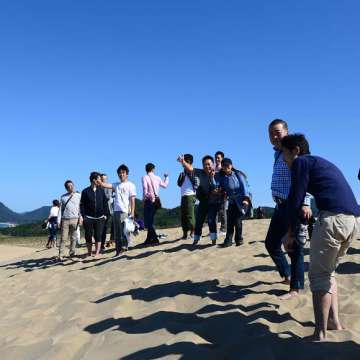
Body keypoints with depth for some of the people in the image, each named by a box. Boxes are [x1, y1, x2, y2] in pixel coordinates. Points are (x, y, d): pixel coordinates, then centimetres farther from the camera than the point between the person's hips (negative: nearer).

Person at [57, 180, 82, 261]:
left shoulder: (78, 196, 8)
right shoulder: (63, 197, 11)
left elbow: (81, 207, 6)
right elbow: (60, 209, 10)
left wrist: (81, 218, -4)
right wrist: (59, 221, 5)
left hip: (75, 219, 0)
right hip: (65, 220, 0)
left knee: (73, 238, 1)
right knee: (63, 238, -3)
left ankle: (72, 253, 9)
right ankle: (60, 255, -3)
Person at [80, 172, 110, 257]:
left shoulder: (101, 190, 8)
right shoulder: (85, 191, 1)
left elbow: (105, 203, 9)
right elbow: (82, 204, 1)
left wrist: (105, 214, 2)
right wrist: (84, 216, -7)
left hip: (100, 218, 1)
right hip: (88, 218, -1)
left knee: (98, 236, -2)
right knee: (88, 236, 4)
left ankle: (97, 253, 3)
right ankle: (89, 253, 18)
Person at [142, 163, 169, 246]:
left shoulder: (145, 177, -6)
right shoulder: (157, 178, 9)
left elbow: (145, 188, -19)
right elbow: (165, 185, 24)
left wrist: (144, 198, -9)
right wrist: (166, 177, 39)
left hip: (149, 201, -6)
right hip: (156, 200, 6)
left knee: (148, 221, -1)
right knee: (150, 221, 15)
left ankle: (155, 239, -7)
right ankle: (149, 240, 20)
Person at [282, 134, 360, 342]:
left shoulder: (301, 162, 4)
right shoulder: (322, 163, 28)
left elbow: (296, 200, 1)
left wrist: (291, 233, 8)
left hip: (334, 218, -8)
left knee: (318, 275, 1)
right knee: (328, 272, 21)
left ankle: (321, 335, 1)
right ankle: (335, 322, 22)